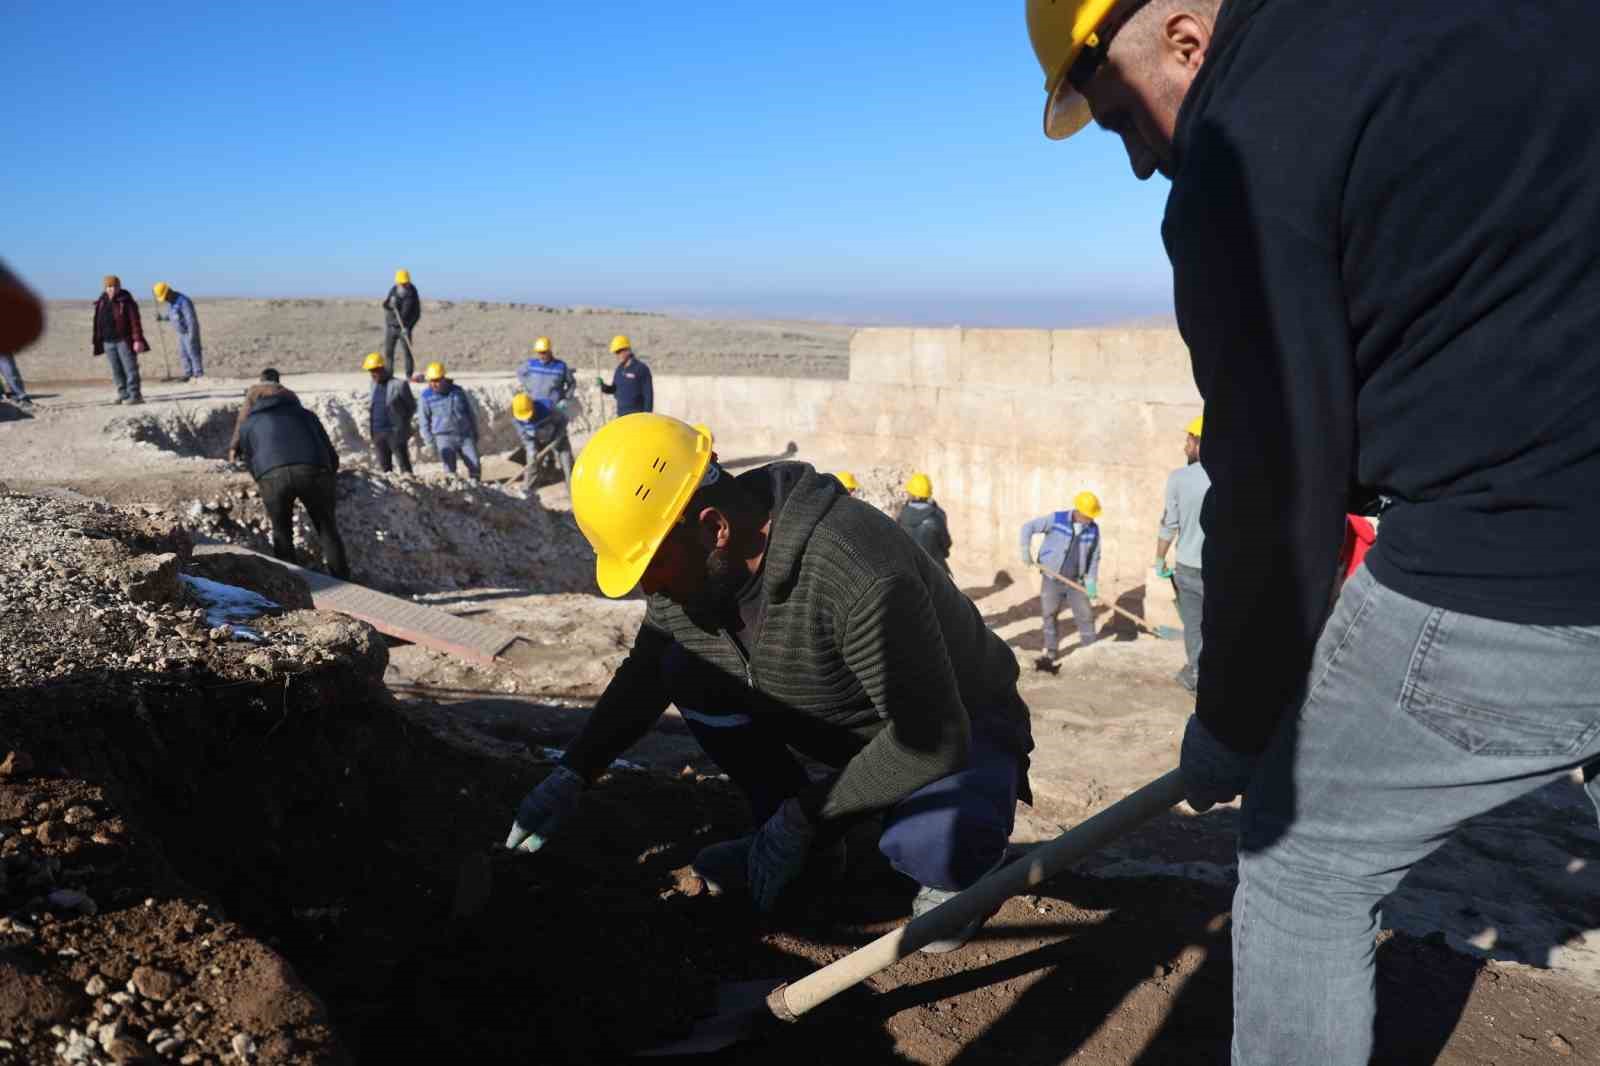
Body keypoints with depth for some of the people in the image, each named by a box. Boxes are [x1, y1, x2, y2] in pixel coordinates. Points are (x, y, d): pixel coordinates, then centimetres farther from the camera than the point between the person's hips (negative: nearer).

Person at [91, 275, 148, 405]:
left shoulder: (126, 301, -6)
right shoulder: (101, 303, 11)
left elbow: (135, 321, -11)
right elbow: (98, 323, 17)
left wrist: (138, 340, -18)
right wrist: (98, 342, 16)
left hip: (124, 340, -6)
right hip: (108, 342, 6)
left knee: (130, 368, -7)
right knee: (117, 371, 7)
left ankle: (135, 395, -7)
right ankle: (124, 395, 13)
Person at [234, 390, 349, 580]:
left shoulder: (249, 425, 35)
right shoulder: (304, 414, 35)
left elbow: (253, 468, 30)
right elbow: (331, 455, 30)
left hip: (272, 476, 0)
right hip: (312, 471, 0)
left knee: (282, 534, 20)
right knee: (327, 530, 15)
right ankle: (342, 584, 13)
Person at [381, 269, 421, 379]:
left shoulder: (413, 295, -12)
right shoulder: (393, 290, -2)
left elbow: (417, 313, -11)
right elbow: (385, 305, 0)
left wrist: (408, 326, -21)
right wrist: (390, 304, -24)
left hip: (404, 328, -3)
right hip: (390, 326, 3)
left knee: (407, 351, -9)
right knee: (388, 351, 5)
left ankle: (409, 376, -3)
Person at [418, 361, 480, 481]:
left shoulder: (457, 391, 4)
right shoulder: (427, 396, -3)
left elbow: (470, 413, 14)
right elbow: (425, 420, 1)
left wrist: (475, 433, 17)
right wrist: (429, 441, -4)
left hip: (465, 435, 2)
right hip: (444, 438, -2)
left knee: (475, 467, 0)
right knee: (450, 471, -7)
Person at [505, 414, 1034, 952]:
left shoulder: (859, 577, -39)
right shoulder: (694, 565, -14)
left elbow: (932, 741, -32)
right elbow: (644, 675, 4)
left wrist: (804, 812, -24)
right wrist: (570, 775, -6)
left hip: (955, 729, -7)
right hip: (846, 721, 7)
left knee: (935, 844, -39)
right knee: (686, 669, -10)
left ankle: (953, 867, 0)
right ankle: (810, 846, 3)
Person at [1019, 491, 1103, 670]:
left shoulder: (1093, 530, -3)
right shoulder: (1057, 520, -13)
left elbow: (1094, 557, 4)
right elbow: (1028, 527, -10)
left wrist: (1092, 582, -3)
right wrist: (1026, 551, -19)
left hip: (1075, 581, 2)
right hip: (1052, 579, -2)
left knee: (1085, 615, 2)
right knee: (1049, 615, 5)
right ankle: (1051, 651, 19)